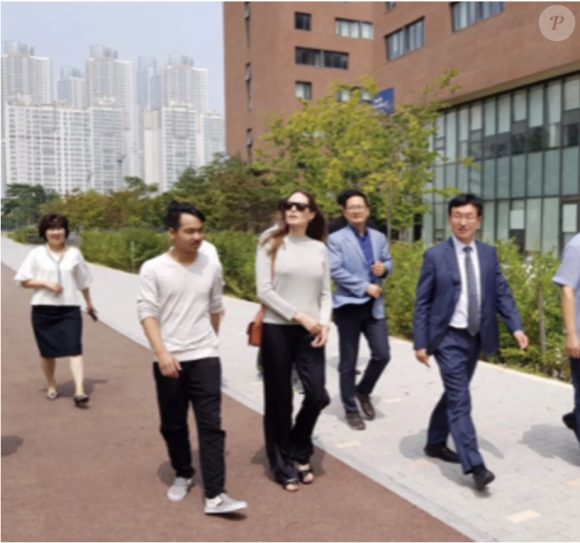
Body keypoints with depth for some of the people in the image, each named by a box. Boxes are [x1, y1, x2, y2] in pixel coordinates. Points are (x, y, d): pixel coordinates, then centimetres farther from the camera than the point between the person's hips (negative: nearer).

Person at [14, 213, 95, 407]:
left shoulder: (74, 253, 4)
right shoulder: (36, 254, -2)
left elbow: (83, 281, 14)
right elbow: (23, 280, -2)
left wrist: (89, 302, 20)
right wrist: (46, 283, -16)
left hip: (70, 308, 0)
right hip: (43, 310, 0)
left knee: (74, 349, -10)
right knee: (47, 352, 12)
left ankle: (79, 391, -15)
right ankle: (51, 386, 33)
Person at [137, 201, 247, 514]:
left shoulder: (212, 267, 2)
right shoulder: (153, 269, -6)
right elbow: (147, 313, -9)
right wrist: (162, 353, -19)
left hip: (205, 357, 1)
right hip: (169, 360, -1)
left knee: (210, 425, -3)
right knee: (173, 425, 12)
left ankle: (214, 495, 0)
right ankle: (183, 476, 35)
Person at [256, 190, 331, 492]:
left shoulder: (319, 248, 8)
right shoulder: (271, 244, -2)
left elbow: (326, 293, 9)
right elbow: (264, 291, -9)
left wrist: (324, 323, -8)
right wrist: (299, 316, -14)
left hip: (310, 332, 3)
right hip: (277, 330, -3)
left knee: (317, 395, -1)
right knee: (279, 400, 6)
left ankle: (299, 453, 27)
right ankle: (283, 466, 24)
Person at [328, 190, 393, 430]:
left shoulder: (379, 237, 11)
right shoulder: (336, 239, -6)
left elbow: (388, 261, 16)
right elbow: (335, 270, -15)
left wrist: (384, 268, -10)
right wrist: (365, 287, -18)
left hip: (374, 305, 5)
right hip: (349, 306, -4)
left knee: (382, 354, 1)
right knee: (348, 362, 4)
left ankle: (363, 391, 29)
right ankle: (351, 410, 20)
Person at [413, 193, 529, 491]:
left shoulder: (489, 254, 6)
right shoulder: (435, 255, -6)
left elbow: (502, 293, 5)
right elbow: (422, 303, -6)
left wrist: (516, 327, -10)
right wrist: (421, 343, -9)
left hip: (476, 337, 5)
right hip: (448, 338, -5)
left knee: (454, 394, 17)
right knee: (460, 400, -9)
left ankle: (435, 442, 35)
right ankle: (475, 465, -7)